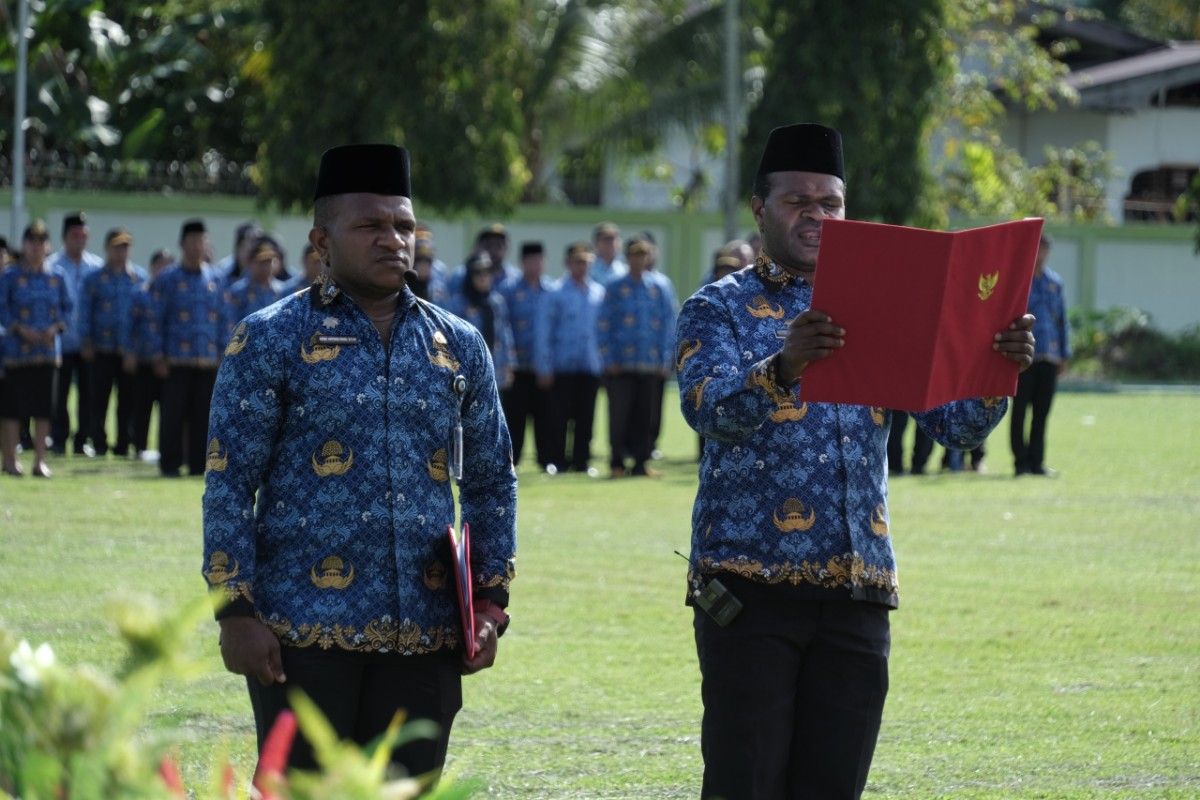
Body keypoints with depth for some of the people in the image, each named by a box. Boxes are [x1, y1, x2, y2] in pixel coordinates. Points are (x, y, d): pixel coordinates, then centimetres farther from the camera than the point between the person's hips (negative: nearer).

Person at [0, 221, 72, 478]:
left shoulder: (56, 277, 7)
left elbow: (67, 307, 11)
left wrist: (56, 327, -7)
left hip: (47, 350, 3)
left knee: (43, 408, 4)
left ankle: (40, 461, 10)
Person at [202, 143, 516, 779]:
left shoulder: (458, 346, 11)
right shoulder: (271, 340, -1)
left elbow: (492, 483, 17)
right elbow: (229, 487, -3)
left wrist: (489, 602, 7)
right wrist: (236, 612, -10)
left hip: (426, 637, 4)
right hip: (303, 634, -4)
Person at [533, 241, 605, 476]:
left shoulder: (599, 293, 7)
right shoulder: (556, 293, -2)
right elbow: (543, 331, -2)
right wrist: (544, 367, -6)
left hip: (590, 367, 3)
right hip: (562, 366, -3)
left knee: (585, 418, 6)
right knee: (561, 416, -1)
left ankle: (582, 461, 13)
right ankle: (557, 461, 6)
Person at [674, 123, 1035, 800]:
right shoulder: (720, 309, 1)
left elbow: (954, 424, 6)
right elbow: (708, 408, -19)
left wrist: (999, 370, -16)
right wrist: (783, 367, -39)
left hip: (857, 591, 4)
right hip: (752, 587, -4)